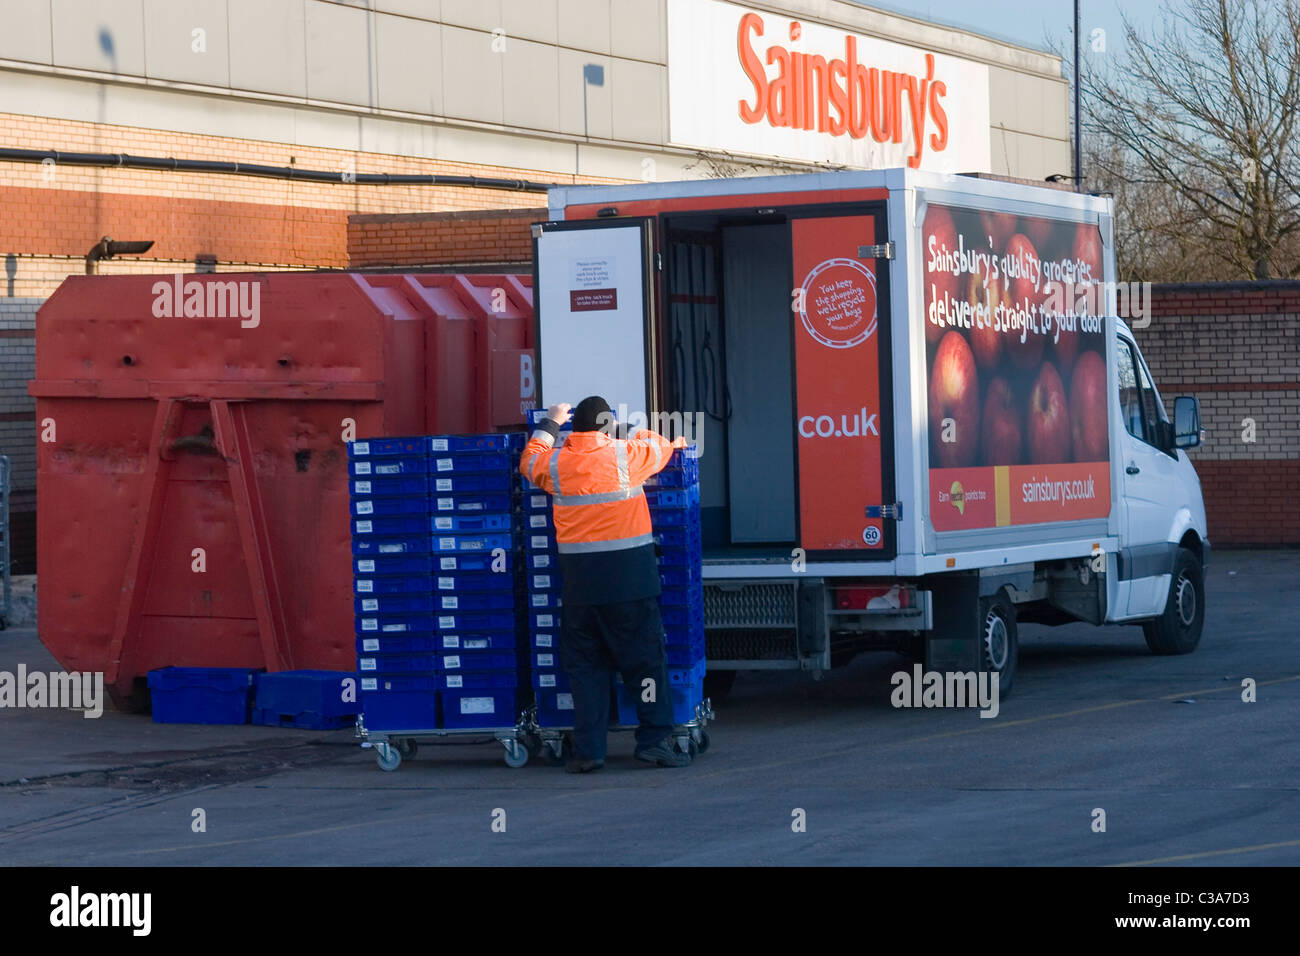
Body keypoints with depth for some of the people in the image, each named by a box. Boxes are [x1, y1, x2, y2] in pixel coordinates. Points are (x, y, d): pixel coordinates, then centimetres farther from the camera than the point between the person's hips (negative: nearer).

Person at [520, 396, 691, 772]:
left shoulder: (555, 463, 2)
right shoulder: (627, 455, -3)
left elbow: (529, 461, 26)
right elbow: (661, 447, 18)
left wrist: (549, 424, 40)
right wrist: (637, 435, 40)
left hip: (579, 579, 2)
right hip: (629, 575, -2)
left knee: (584, 664, 9)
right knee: (644, 659, 5)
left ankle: (588, 749, 7)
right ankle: (654, 738, 2)